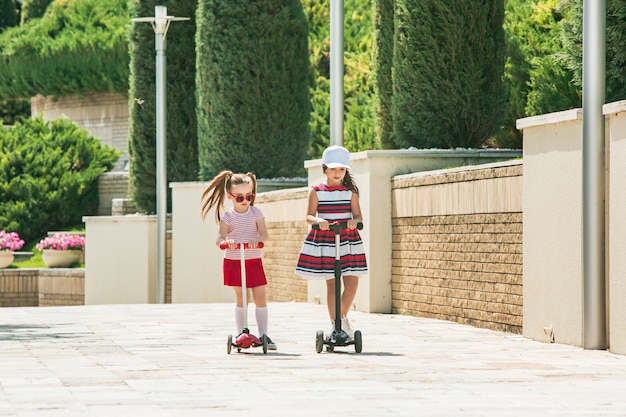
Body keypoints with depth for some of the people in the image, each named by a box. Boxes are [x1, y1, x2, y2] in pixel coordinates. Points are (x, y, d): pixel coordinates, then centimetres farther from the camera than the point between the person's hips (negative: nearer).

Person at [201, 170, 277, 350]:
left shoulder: (256, 213, 0)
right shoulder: (228, 217, -4)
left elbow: (264, 234, -10)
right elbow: (219, 239, -12)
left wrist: (257, 240, -33)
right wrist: (225, 242, -36)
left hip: (254, 261, 1)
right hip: (233, 261, -1)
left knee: (260, 298, -2)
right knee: (240, 299, 3)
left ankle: (263, 334, 4)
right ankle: (240, 334, 8)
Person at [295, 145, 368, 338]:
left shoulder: (350, 192, 7)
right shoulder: (317, 191, 2)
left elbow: (358, 215, 1)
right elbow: (309, 216, -4)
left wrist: (354, 220, -22)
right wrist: (318, 220, -26)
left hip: (348, 239, 2)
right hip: (323, 239, -2)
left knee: (352, 281, -4)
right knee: (331, 283, -1)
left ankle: (343, 316, 19)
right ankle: (334, 323, 5)